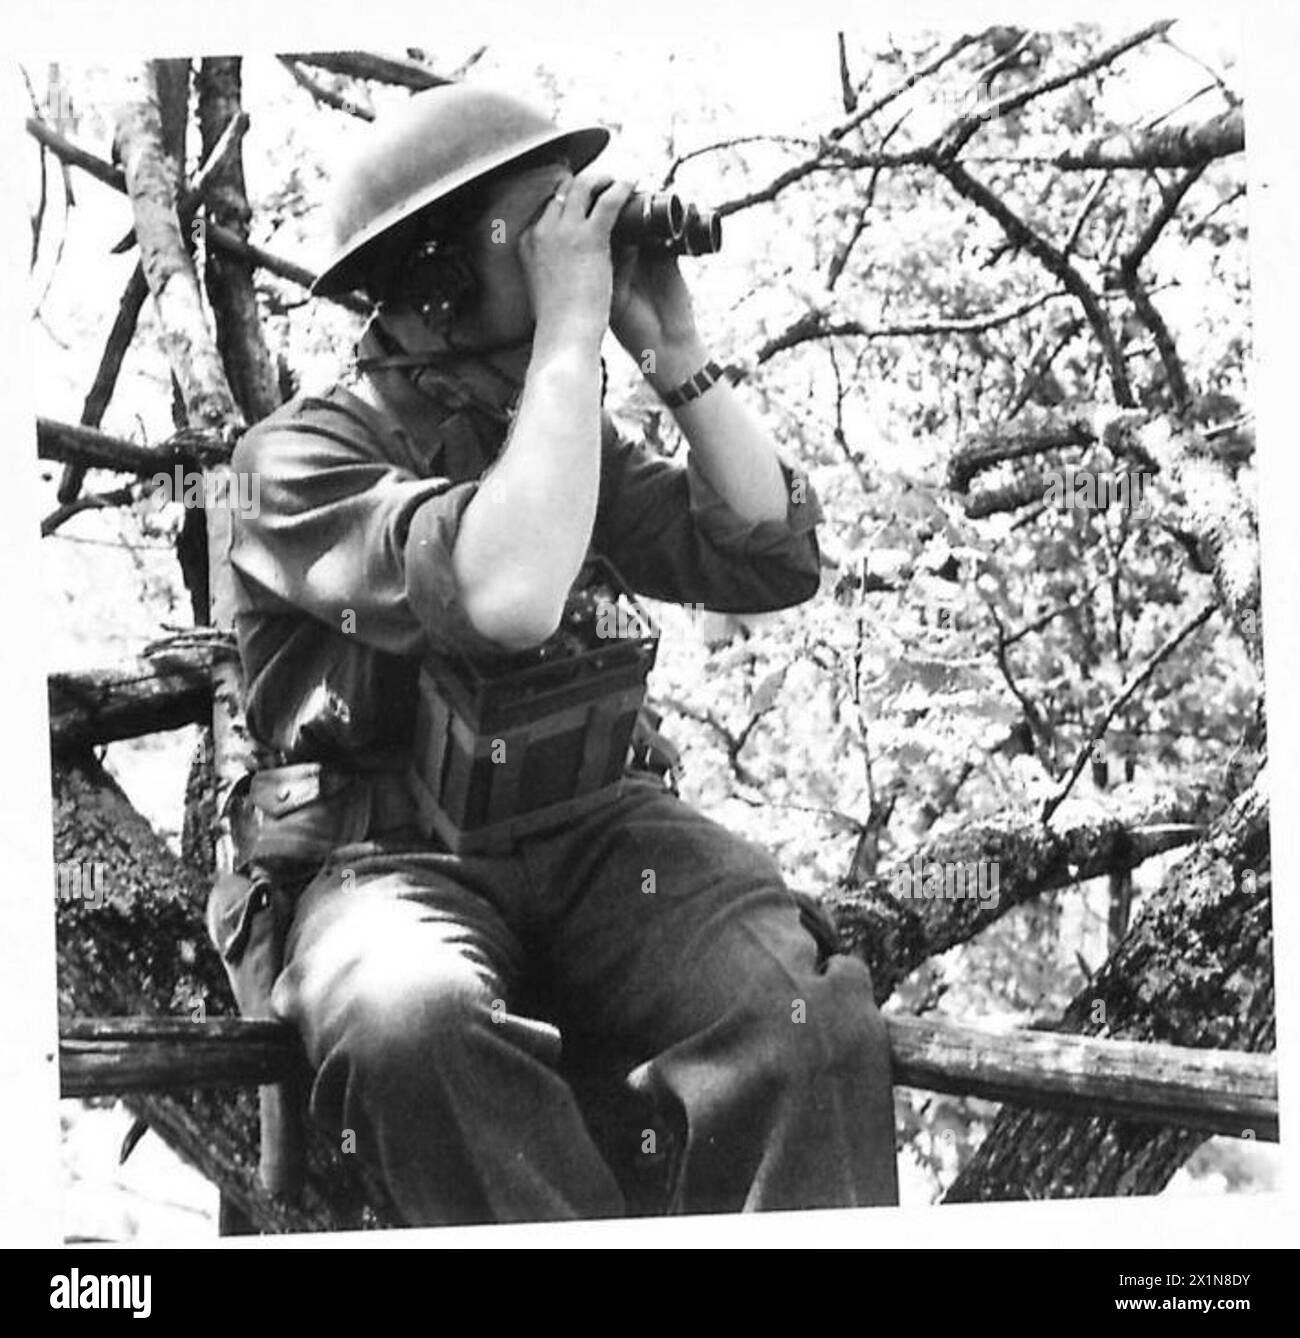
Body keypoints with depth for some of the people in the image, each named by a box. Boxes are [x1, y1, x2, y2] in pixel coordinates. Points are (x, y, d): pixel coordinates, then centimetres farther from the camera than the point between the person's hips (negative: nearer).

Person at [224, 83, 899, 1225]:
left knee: (798, 1014, -26)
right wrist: (571, 332, -23)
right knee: (412, 1020, -39)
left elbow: (774, 561, 5)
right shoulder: (312, 453, -9)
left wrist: (675, 350, -3)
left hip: (595, 834, 4)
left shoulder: (573, 436, 12)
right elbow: (505, 597, -28)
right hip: (397, 863, -4)